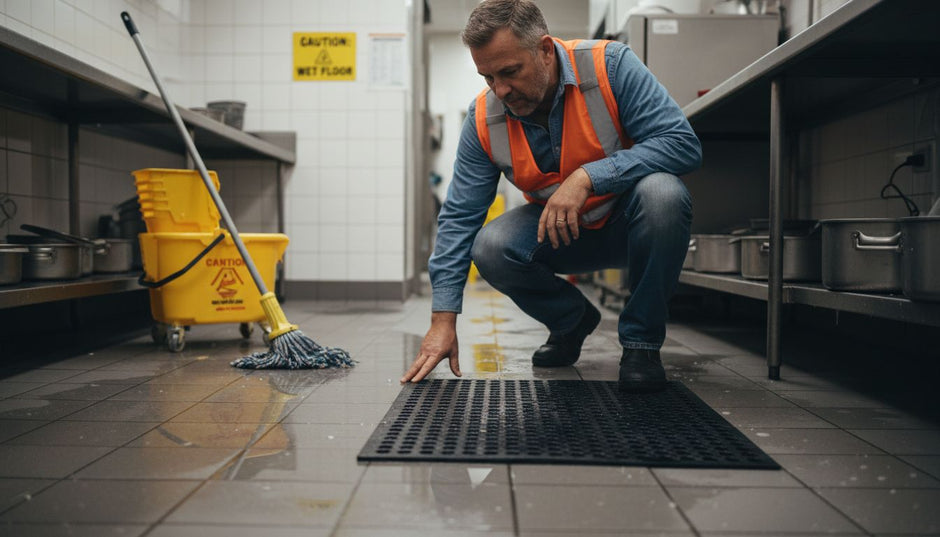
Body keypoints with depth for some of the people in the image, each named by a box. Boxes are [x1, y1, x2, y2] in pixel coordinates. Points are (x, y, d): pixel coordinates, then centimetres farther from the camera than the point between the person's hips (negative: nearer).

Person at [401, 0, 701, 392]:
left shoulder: (610, 66, -22)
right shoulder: (484, 119, -12)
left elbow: (683, 143, -27)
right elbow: (459, 217, -10)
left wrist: (587, 177, -38)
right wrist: (443, 319, -16)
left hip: (633, 226, -2)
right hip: (557, 233, 3)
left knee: (661, 192, -35)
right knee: (491, 249, -25)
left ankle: (641, 340, -14)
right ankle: (571, 321, 8)